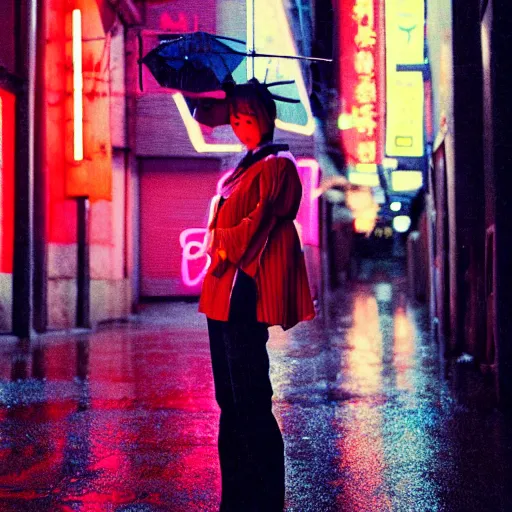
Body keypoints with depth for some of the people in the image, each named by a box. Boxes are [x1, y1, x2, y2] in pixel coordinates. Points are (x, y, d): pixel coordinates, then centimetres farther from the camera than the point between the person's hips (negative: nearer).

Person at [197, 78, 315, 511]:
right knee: (230, 399, 10)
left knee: (249, 400, -9)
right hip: (224, 293, 9)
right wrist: (219, 250, 8)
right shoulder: (247, 167, 22)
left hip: (245, 292, -9)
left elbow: (262, 219, -13)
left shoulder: (277, 164, -4)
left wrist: (227, 248, -6)